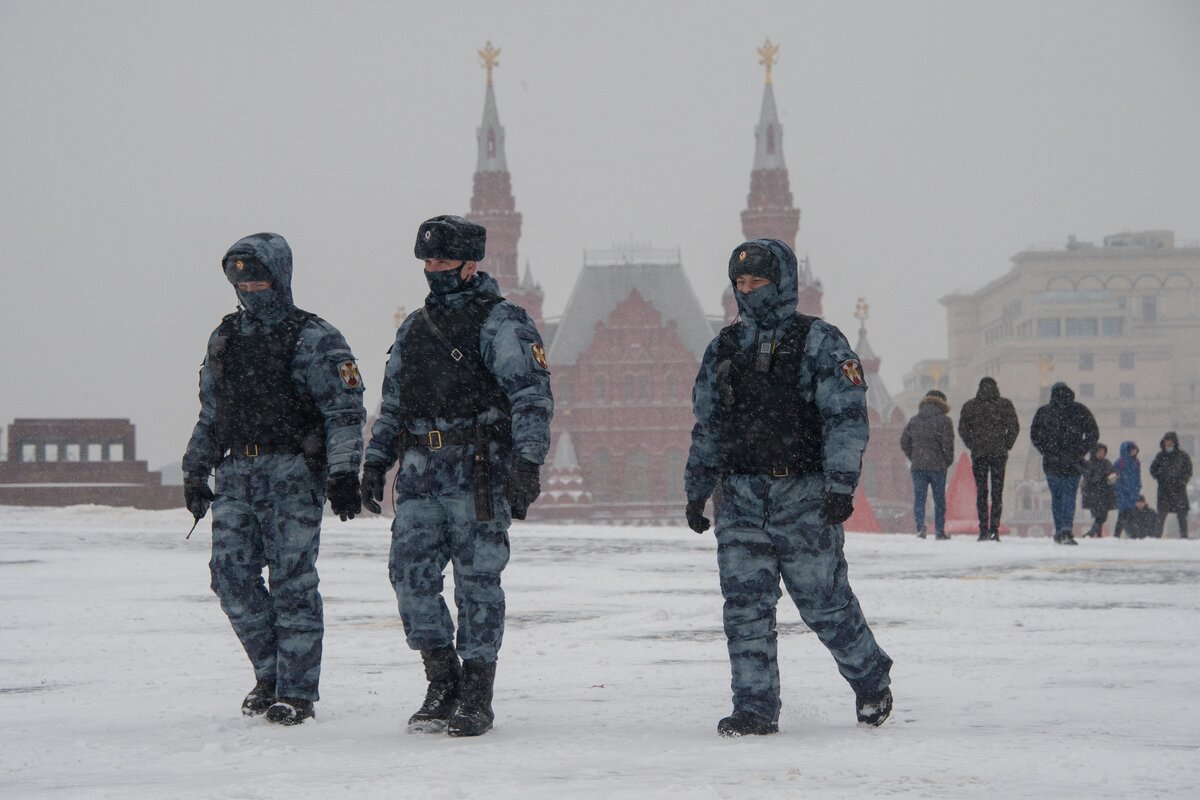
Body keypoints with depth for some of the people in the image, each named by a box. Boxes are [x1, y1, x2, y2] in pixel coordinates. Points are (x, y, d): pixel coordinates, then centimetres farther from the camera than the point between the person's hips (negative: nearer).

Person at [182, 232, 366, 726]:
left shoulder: (314, 339, -3)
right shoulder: (224, 339, 17)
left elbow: (345, 411, -8)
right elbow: (209, 415, 24)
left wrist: (343, 472, -16)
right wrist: (195, 472, 21)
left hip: (293, 473, -6)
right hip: (236, 476, 6)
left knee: (292, 583, -5)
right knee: (232, 576, 0)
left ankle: (296, 692, 2)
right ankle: (271, 672, 17)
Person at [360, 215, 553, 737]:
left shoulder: (499, 322, -2)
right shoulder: (414, 328, 20)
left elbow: (532, 395, -10)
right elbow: (392, 403, 27)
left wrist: (527, 463, -19)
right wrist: (376, 461, 17)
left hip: (479, 474, -6)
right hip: (420, 475, 6)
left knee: (477, 581, -3)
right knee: (410, 574, -2)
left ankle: (477, 698, 5)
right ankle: (442, 684, 11)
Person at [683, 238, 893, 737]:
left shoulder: (819, 343, -2)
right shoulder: (724, 349, 14)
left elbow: (847, 417, -8)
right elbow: (706, 428, 20)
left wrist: (840, 486, -17)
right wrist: (696, 491, 17)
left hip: (802, 495, -4)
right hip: (740, 496, 5)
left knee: (824, 602, 2)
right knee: (745, 606, -2)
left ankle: (871, 680, 25)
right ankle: (755, 709, 4)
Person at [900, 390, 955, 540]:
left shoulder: (913, 421, 10)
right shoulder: (944, 420, -4)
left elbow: (904, 443, 10)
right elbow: (948, 444, -10)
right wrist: (948, 461, 5)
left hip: (918, 466, 2)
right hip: (937, 466, -2)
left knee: (919, 498, 3)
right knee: (939, 500, 8)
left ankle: (920, 526, -17)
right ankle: (939, 531, 10)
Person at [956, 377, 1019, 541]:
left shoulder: (969, 406, 3)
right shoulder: (1005, 404, 1)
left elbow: (962, 429, 1)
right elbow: (1014, 427, -2)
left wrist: (972, 446, 8)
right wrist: (1006, 446, 6)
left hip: (978, 454, 0)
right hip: (999, 454, 0)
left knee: (981, 492, 6)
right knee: (997, 493, 2)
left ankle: (983, 530, -1)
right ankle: (994, 529, -8)